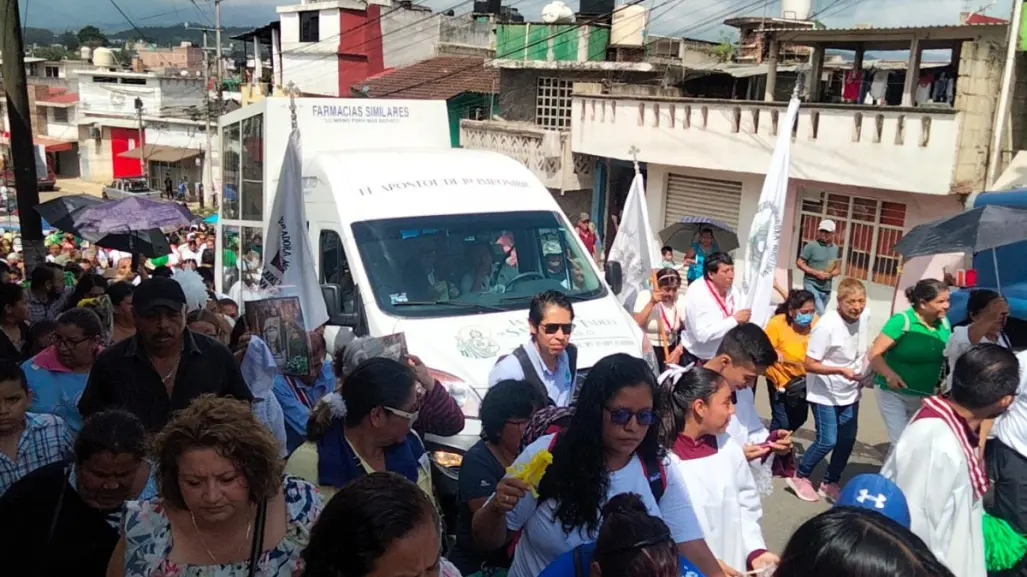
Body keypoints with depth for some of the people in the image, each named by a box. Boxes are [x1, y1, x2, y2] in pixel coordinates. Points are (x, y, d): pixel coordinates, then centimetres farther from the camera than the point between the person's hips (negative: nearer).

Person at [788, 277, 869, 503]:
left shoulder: (861, 321, -6)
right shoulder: (827, 325, -26)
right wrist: (841, 370, -30)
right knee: (827, 441, -6)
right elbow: (809, 365, -22)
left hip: (849, 393, 7)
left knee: (848, 440, 10)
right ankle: (799, 477, 18)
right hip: (825, 394, -7)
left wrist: (865, 373, -8)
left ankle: (830, 483, 29)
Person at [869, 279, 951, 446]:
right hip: (894, 393, -5)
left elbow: (948, 355, 13)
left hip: (925, 396, 6)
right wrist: (889, 374, -37)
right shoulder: (902, 321, -19)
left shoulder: (944, 323, -2)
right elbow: (875, 354, -20)